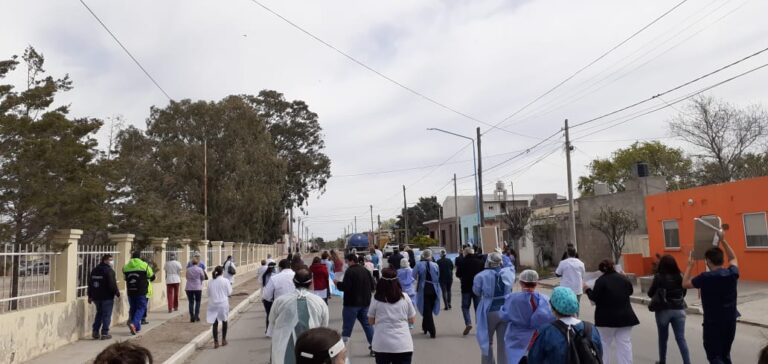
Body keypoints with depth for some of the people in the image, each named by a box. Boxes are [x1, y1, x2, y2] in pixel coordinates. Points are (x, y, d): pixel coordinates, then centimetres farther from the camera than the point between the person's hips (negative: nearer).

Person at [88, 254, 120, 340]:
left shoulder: (94, 270, 11)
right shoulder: (109, 271, -15)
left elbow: (90, 283, 15)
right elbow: (112, 284, -19)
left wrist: (90, 296, 20)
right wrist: (117, 293, -7)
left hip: (96, 297, 7)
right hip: (107, 297, -7)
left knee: (99, 313, 20)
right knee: (106, 315, 1)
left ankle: (95, 331, 16)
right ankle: (104, 333, 2)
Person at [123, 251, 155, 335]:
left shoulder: (126, 267, 5)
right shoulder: (144, 265, -6)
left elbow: (125, 278, 16)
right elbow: (152, 277, 3)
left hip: (130, 292, 4)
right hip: (141, 292, -4)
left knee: (133, 308, 14)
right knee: (141, 308, 2)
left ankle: (136, 327, 16)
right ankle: (134, 323, -19)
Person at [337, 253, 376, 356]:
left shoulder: (350, 271, -15)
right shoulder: (365, 270, 6)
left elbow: (345, 287, -21)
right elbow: (372, 286, 9)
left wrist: (338, 283, -3)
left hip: (352, 303, -6)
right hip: (365, 302, 6)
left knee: (347, 326, 1)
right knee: (367, 324, 12)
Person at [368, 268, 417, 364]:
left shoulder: (376, 299, -4)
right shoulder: (405, 297, -2)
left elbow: (371, 321, 7)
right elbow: (412, 320, 7)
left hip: (382, 345, 0)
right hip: (403, 345, 0)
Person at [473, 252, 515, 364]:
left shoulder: (481, 276, -14)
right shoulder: (509, 272, -5)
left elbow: (476, 292, 1)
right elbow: (510, 265, 19)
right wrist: (502, 256, 30)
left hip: (490, 312, -2)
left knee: (487, 342, 16)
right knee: (504, 343, 9)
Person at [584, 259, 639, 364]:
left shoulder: (600, 280, -13)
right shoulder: (623, 278, 2)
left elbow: (594, 297, -13)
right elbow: (630, 291, 17)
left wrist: (587, 290, 4)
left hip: (607, 317, -4)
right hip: (625, 316, 4)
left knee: (605, 344, 10)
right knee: (625, 344, 6)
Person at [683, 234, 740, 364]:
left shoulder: (706, 277, -18)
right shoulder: (732, 273, -4)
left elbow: (685, 284, -3)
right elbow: (733, 258, 18)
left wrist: (690, 266, 6)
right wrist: (723, 241, 19)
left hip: (713, 323, -6)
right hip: (730, 321, 6)